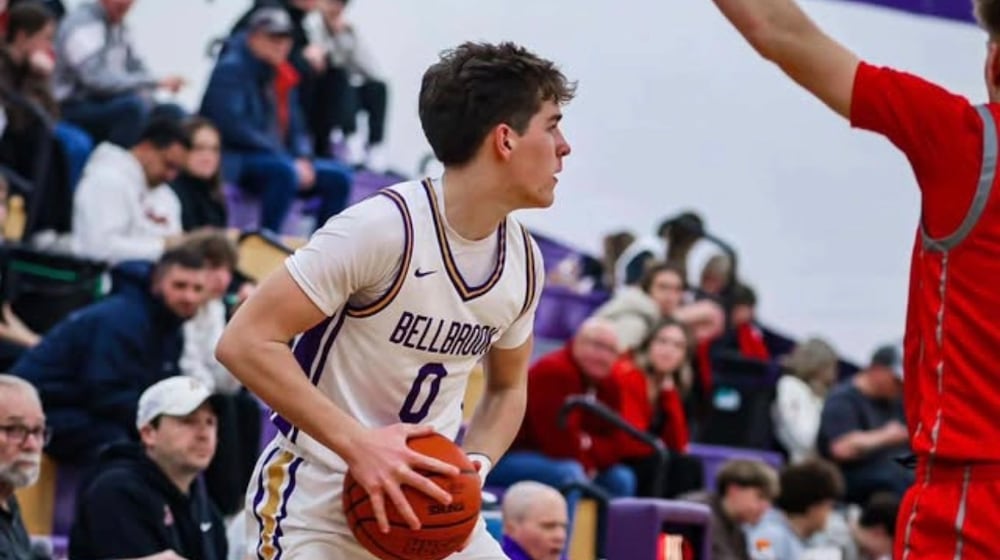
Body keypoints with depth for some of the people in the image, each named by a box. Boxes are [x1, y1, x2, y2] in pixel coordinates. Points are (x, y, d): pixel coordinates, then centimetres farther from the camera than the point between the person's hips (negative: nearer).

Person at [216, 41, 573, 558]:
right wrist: (358, 443, -29)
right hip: (315, 501, -7)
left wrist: (474, 465, -3)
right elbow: (245, 342, -22)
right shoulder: (383, 227, -20)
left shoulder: (522, 260, 2)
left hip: (428, 504, 7)